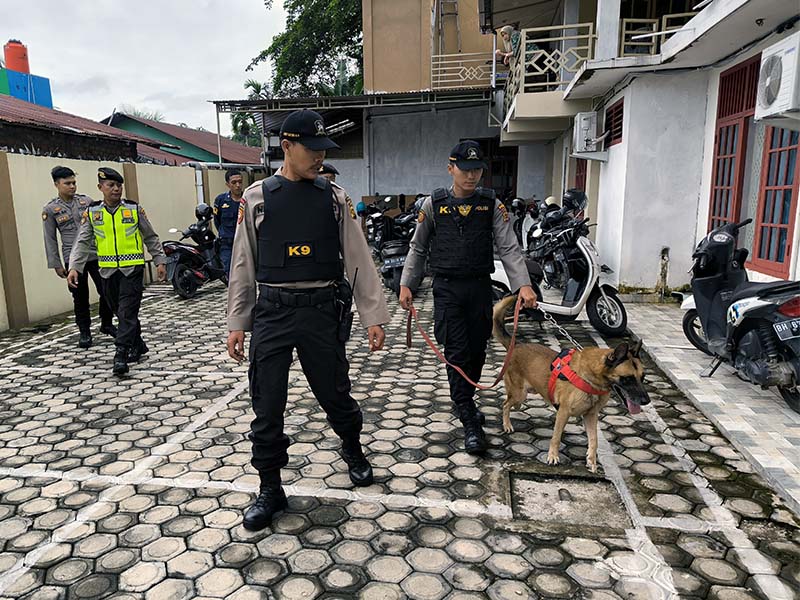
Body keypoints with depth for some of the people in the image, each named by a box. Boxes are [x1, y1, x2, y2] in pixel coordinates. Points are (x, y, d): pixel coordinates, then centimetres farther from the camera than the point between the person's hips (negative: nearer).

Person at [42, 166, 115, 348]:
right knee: (80, 298, 5)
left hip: (96, 256, 2)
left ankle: (107, 324, 23)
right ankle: (85, 332, 19)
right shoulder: (50, 209, 0)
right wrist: (56, 264, -1)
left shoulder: (87, 201, 5)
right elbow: (50, 239, 2)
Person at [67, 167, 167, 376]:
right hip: (108, 271, 3)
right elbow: (83, 243, 2)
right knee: (120, 312, 13)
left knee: (127, 312, -9)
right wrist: (74, 267, -9)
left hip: (132, 269, -3)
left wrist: (160, 261, 6)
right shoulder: (92, 212, 4)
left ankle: (121, 354, -8)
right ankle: (138, 346, 28)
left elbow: (151, 238, 8)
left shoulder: (134, 209, 0)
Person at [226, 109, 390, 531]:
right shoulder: (257, 196, 4)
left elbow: (358, 258, 3)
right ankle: (270, 489, 24)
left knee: (335, 394, 11)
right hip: (272, 311, 0)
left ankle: (352, 449, 43)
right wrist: (236, 324, 5)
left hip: (323, 310, 0)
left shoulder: (335, 197, 4)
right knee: (267, 405, 5)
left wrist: (374, 316, -1)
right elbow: (243, 265, 6)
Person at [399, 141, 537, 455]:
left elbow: (509, 248, -4)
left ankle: (464, 399, 37)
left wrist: (523, 284, -17)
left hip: (480, 287, 2)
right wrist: (406, 284, 1)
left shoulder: (492, 204, 2)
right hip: (447, 289, -2)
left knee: (477, 352, 12)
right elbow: (418, 248, 8)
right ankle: (471, 422, 2)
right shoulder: (434, 204, 2)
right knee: (457, 354, -5)